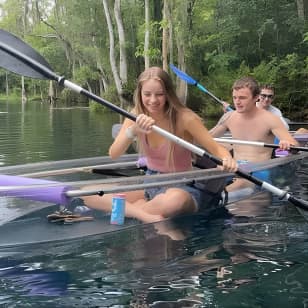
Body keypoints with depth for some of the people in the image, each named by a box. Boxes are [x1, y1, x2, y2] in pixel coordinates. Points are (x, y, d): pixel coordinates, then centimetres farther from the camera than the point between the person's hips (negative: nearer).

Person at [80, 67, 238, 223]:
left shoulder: (184, 118, -16)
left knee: (175, 200, -43)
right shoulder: (136, 116, -4)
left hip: (180, 187, -5)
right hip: (149, 184, 5)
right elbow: (113, 154, -14)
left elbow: (216, 148, -13)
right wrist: (133, 131, -34)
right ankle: (146, 216, -27)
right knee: (89, 193, -15)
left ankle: (127, 210, -19)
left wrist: (227, 159, -38)